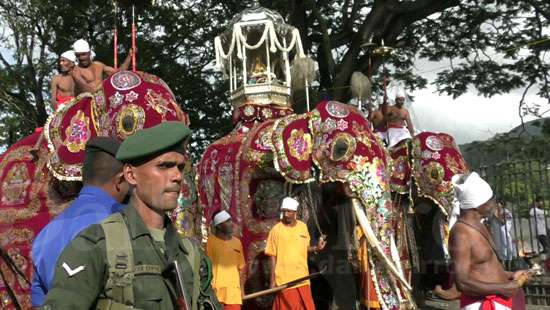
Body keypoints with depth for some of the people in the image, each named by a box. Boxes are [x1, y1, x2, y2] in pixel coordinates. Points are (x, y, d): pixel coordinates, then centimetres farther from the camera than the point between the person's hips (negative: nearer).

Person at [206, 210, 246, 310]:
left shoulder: (237, 242, 10)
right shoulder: (211, 240, -4)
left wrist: (241, 288, 12)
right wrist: (210, 285, -10)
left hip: (233, 288, 4)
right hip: (216, 288, -4)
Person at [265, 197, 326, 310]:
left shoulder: (303, 227, 5)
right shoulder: (276, 230, -7)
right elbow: (272, 256, -5)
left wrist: (316, 247, -3)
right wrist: (272, 280, -7)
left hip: (302, 279, 4)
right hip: (284, 280, -4)